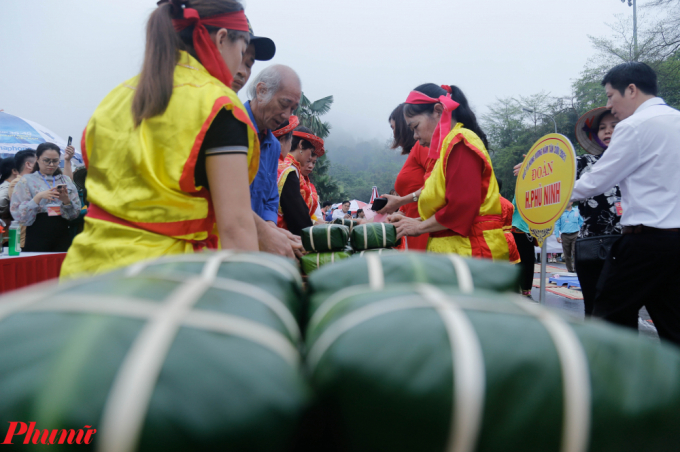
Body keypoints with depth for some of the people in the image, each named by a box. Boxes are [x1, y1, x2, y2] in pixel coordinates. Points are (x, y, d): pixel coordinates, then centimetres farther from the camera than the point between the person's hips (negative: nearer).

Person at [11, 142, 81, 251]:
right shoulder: (27, 180, 5)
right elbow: (17, 214, -6)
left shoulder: (66, 180, 13)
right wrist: (39, 197, -17)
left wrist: (66, 200, -11)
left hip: (62, 236, 2)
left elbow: (76, 213, 7)